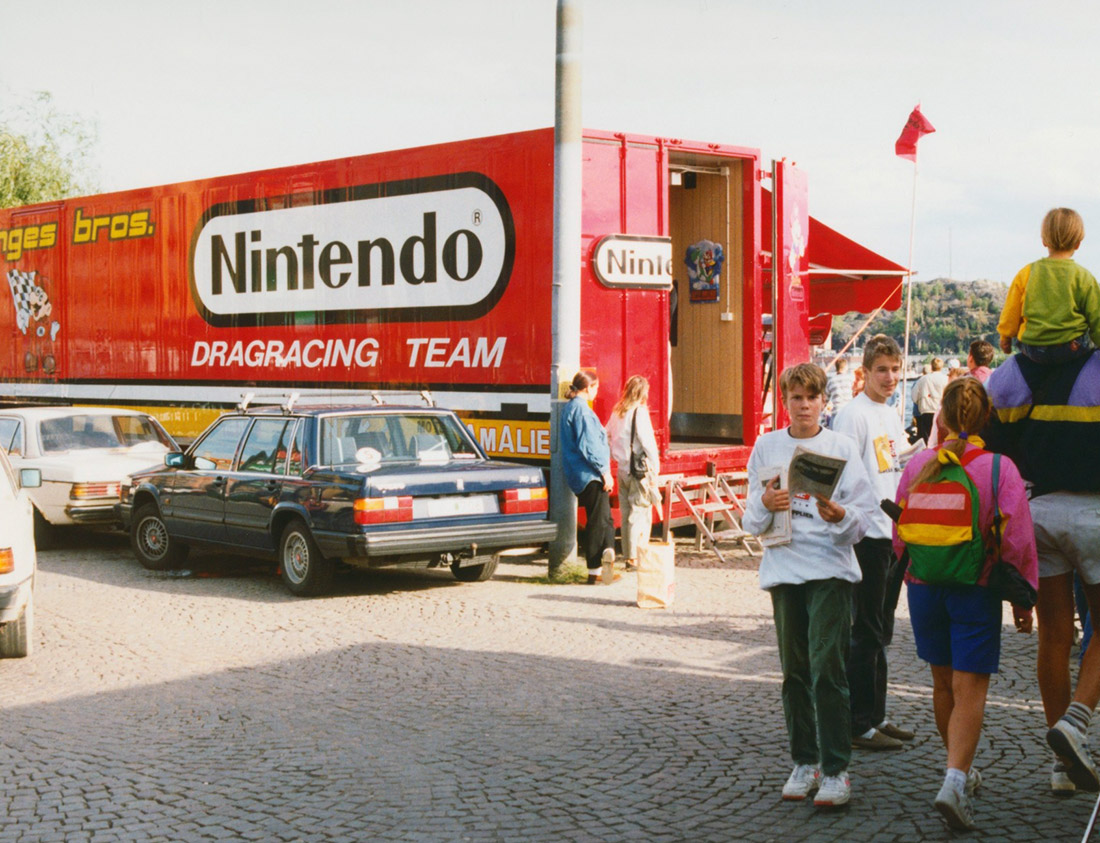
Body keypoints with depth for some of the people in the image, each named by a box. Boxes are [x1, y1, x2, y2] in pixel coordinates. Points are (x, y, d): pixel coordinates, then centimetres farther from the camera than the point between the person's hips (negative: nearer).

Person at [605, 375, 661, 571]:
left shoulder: (617, 412, 9)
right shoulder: (639, 412, -12)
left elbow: (607, 436, 17)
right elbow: (648, 443, -14)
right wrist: (655, 468, -9)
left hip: (622, 469, 7)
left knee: (626, 514, 12)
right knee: (640, 513, -2)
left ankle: (629, 556, 18)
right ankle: (635, 558, -3)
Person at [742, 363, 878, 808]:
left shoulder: (841, 446, 3)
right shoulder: (767, 446, 9)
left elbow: (862, 516, -1)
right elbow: (751, 520, 9)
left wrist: (840, 516, -22)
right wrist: (765, 505, -12)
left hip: (830, 566, -3)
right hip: (784, 566, 3)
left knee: (827, 667, -10)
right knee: (794, 670, 8)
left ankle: (836, 770, -6)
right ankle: (804, 762, 19)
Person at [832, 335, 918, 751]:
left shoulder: (892, 416, 16)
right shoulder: (853, 415, -11)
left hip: (896, 535, 9)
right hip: (869, 537, -9)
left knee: (881, 632, 13)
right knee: (867, 632, -5)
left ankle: (876, 716, 21)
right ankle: (861, 725, 0)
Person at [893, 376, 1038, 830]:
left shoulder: (917, 466, -2)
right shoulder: (1000, 469, -11)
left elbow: (899, 537, 5)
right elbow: (1017, 541, -9)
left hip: (925, 587, 3)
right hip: (976, 590, -3)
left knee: (944, 684, 17)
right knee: (970, 689, -1)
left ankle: (961, 770, 32)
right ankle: (956, 779, -16)